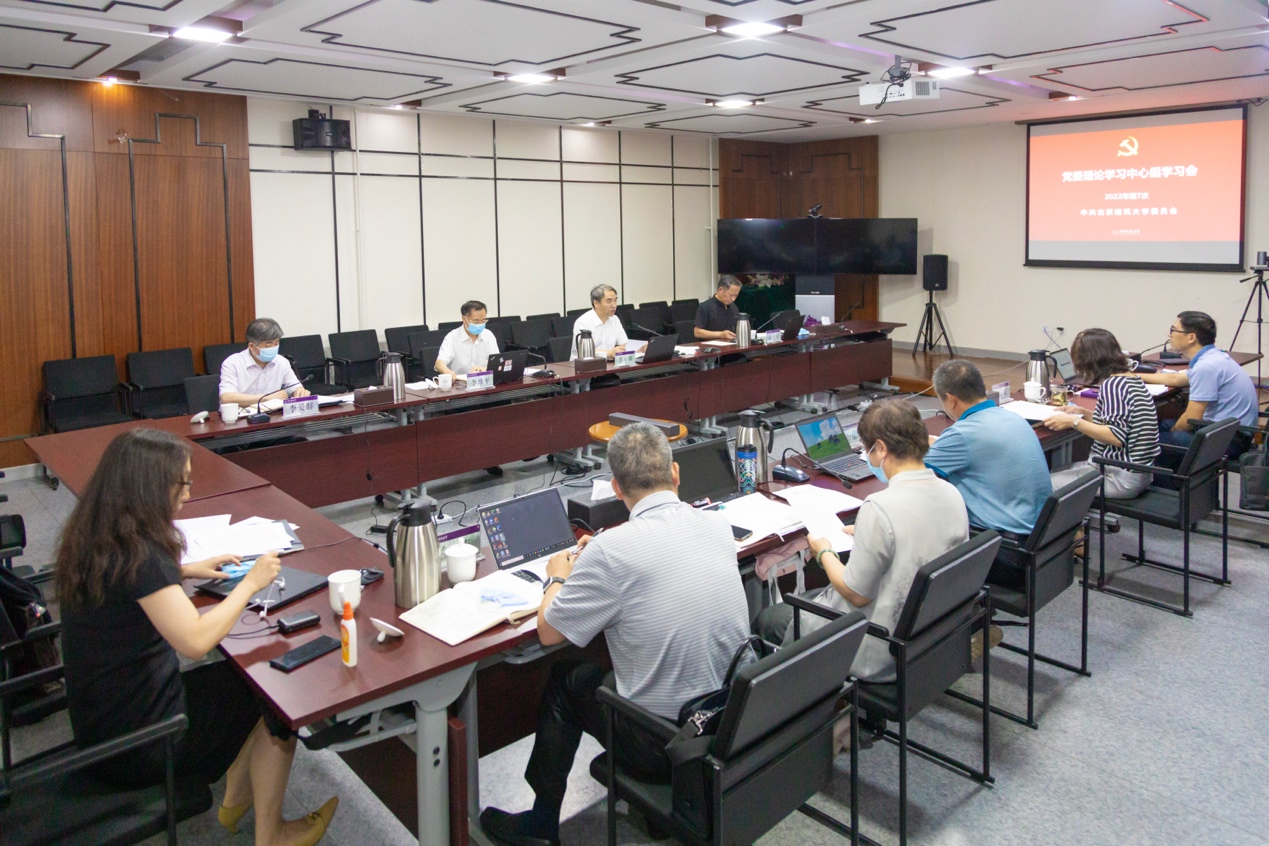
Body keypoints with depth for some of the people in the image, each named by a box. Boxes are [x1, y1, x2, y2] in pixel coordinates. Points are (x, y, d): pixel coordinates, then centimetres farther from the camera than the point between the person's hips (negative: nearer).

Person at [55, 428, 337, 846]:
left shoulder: (95, 539, 0)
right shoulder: (136, 553, -29)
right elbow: (195, 639, -34)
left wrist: (184, 572, 11)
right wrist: (250, 582, -21)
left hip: (101, 716, 9)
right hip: (134, 743, -9)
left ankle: (235, 800, 31)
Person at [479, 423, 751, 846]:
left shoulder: (612, 551, -23)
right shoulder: (719, 526, -4)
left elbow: (548, 632, -9)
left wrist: (559, 577, 11)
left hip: (665, 746, -6)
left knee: (565, 680, 19)